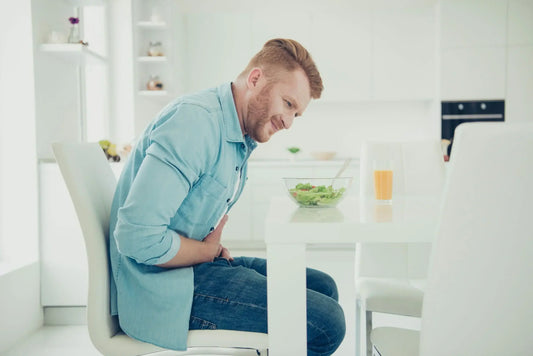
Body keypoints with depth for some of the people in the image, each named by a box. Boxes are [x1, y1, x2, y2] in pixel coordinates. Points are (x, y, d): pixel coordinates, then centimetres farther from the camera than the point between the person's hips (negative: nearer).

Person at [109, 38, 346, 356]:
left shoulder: (243, 139, 12)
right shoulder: (196, 121, -21)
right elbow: (138, 236, -28)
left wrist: (217, 248, 2)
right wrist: (209, 251, -11)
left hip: (199, 263, 10)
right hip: (164, 286, -10)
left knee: (323, 288, 12)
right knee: (327, 322, -16)